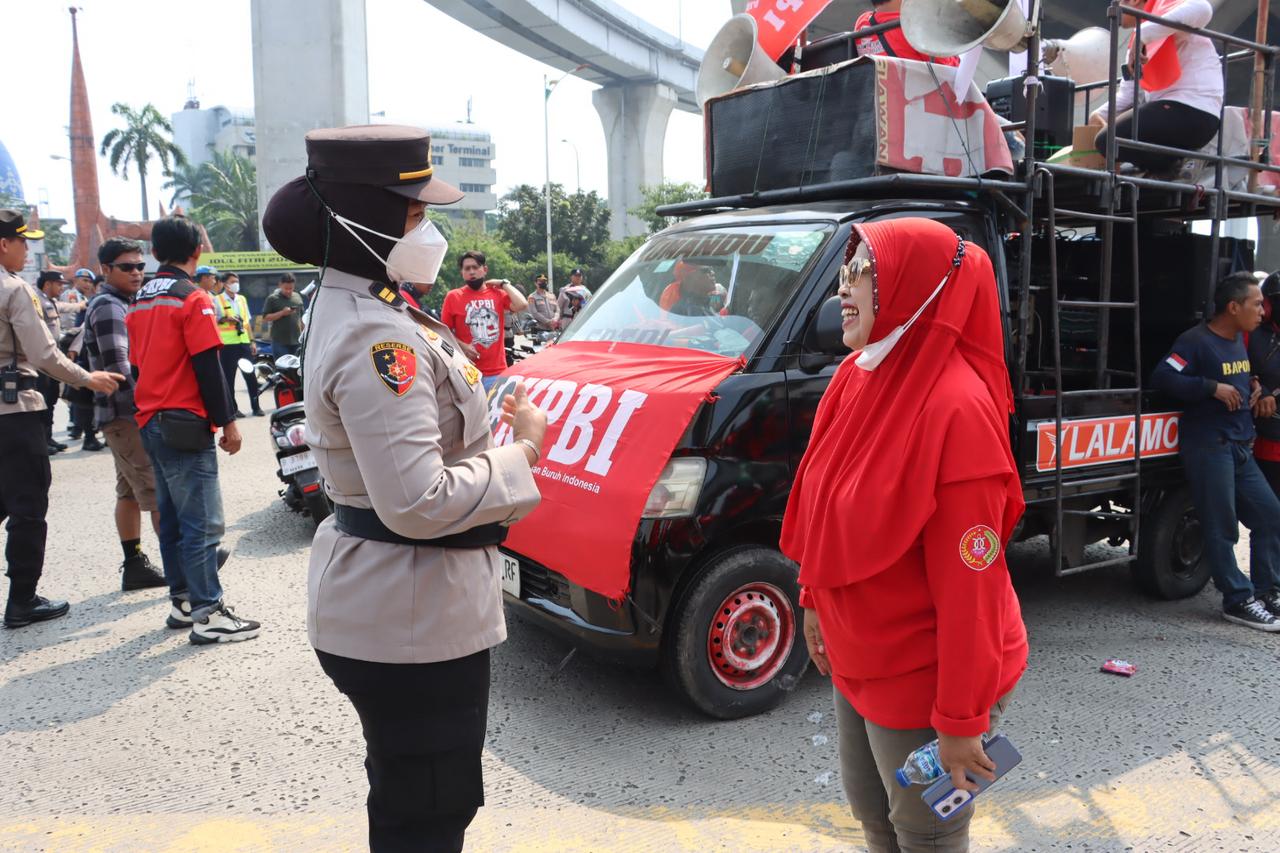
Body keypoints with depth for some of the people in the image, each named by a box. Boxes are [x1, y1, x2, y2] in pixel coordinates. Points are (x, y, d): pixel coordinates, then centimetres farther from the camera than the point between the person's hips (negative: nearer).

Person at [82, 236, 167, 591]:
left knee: (130, 491, 11)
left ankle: (134, 565, 16)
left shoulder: (120, 304, 19)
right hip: (127, 415, -10)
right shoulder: (108, 307, -12)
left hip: (126, 414, 10)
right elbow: (117, 366, -20)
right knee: (159, 493, -9)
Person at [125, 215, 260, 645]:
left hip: (150, 422, 9)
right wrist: (227, 421, -11)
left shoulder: (139, 301, 13)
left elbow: (138, 363, 17)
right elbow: (208, 367, -15)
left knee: (171, 517, 14)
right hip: (186, 424, -8)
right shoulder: (193, 298, -11)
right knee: (202, 523, -7)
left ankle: (182, 601, 21)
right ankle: (209, 614, -5)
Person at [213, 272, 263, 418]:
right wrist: (225, 319, -20)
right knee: (229, 377, 0)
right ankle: (232, 408, 6)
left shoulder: (242, 299, 16)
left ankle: (255, 406, 9)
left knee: (250, 375, 3)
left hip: (244, 342, 5)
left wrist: (252, 341, 14)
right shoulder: (217, 300, -1)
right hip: (227, 344, -5)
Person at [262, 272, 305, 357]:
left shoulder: (298, 297, 12)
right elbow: (265, 317, -6)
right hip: (280, 341, -4)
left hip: (296, 341, 5)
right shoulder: (272, 299, -2)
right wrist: (282, 313, -18)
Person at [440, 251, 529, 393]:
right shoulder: (453, 296, 3)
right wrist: (462, 346, -12)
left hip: (498, 371, 2)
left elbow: (522, 305, -9)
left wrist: (504, 284, 1)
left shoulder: (498, 293, 8)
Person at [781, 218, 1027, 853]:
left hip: (925, 681, -7)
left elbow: (969, 583, -25)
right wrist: (814, 603, 17)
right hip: (855, 659, 8)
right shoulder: (856, 376, -2)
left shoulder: (956, 407, -27)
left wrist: (961, 721, -21)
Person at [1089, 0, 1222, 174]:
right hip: (1174, 108, 10)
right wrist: (1100, 115, 4)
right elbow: (1127, 95, 19)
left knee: (1108, 141, -17)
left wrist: (1143, 34, -29)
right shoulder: (1140, 43, 23)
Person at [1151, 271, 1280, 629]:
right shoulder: (1196, 341, -12)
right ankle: (1238, 601, 6)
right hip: (1208, 447, -9)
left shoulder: (1239, 340, 14)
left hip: (1240, 448, 9)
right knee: (1222, 528, -3)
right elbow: (1162, 377, -23)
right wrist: (1213, 388, -22)